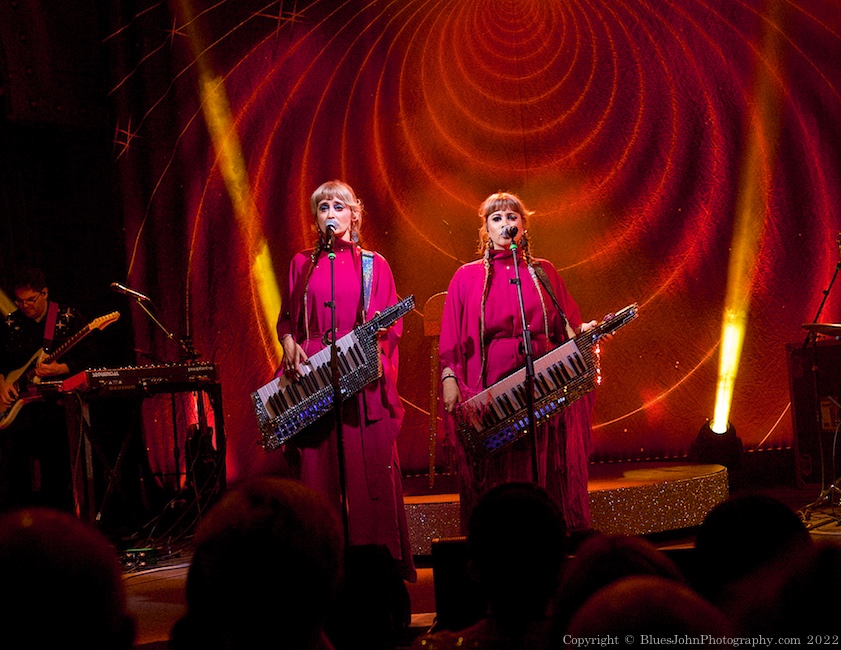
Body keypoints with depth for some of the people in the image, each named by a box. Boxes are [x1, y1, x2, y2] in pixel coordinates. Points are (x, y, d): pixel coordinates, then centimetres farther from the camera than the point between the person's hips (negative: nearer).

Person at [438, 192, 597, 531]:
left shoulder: (543, 272, 13)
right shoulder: (468, 277, 9)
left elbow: (566, 326, 12)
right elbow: (452, 338, 5)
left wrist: (582, 332, -8)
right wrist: (449, 378, -6)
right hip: (490, 386, -1)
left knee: (548, 474, 0)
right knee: (497, 481, -2)